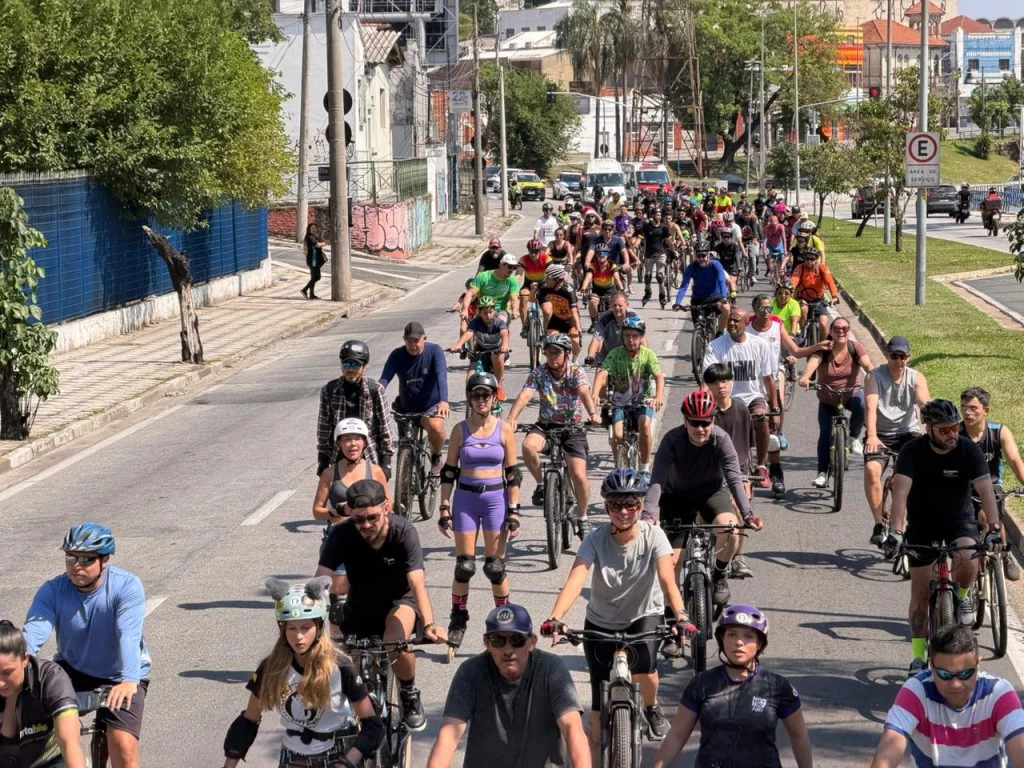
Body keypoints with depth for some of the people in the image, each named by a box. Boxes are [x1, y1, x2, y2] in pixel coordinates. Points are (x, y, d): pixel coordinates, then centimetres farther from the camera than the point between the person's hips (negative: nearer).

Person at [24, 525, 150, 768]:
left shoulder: (127, 586, -20)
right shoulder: (53, 590, -13)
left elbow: (129, 636, -35)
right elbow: (34, 631, -28)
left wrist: (129, 681, -51)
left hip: (118, 678, -3)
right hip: (72, 670, 3)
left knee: (124, 746, -21)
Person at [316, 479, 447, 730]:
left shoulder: (404, 532, -27)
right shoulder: (342, 535, -23)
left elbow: (417, 584, -36)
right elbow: (321, 580, -30)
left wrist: (428, 624, -53)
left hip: (400, 600, -3)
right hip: (360, 604, 3)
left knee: (397, 645, -31)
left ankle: (410, 694, -2)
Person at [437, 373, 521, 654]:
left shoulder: (504, 430, 0)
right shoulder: (460, 430, 1)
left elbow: (513, 474, 2)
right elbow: (449, 472, 4)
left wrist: (514, 512, -3)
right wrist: (444, 508, -1)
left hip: (496, 497, -1)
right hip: (466, 498, 1)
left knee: (495, 566, 1)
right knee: (464, 565, 0)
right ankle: (458, 620, 14)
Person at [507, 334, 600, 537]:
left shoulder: (576, 373, -10)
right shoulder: (539, 373, -7)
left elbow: (584, 393, -30)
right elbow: (525, 396, -21)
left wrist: (593, 414, -50)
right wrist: (512, 418, -40)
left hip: (572, 428, -1)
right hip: (546, 425, 1)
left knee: (579, 476, -14)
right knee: (528, 446, -33)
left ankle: (583, 517, 11)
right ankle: (541, 484, -7)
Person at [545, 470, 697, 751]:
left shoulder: (653, 536, -20)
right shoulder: (596, 540, -20)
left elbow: (667, 579, -33)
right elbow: (575, 580, -33)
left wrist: (681, 616, -51)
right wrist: (555, 618, -50)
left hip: (644, 616, -1)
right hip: (601, 622, 1)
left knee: (643, 665, -29)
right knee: (600, 706, -3)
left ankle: (652, 708, 5)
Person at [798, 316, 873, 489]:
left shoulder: (855, 347, -13)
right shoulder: (823, 349, -16)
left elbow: (867, 364, -28)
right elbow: (813, 362, -34)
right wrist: (805, 377, -56)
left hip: (852, 393, -1)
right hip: (827, 399, 1)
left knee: (862, 405, -34)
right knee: (825, 433, -9)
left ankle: (854, 436, -7)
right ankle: (822, 472, 2)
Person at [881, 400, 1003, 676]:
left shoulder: (968, 449, -18)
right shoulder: (913, 451, -21)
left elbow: (986, 490, -26)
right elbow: (900, 492, -32)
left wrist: (994, 529, -41)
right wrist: (895, 532, -46)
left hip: (959, 518, 0)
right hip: (922, 523, 0)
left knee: (968, 560, -32)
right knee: (921, 593, 1)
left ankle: (962, 595, 2)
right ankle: (919, 657, 14)